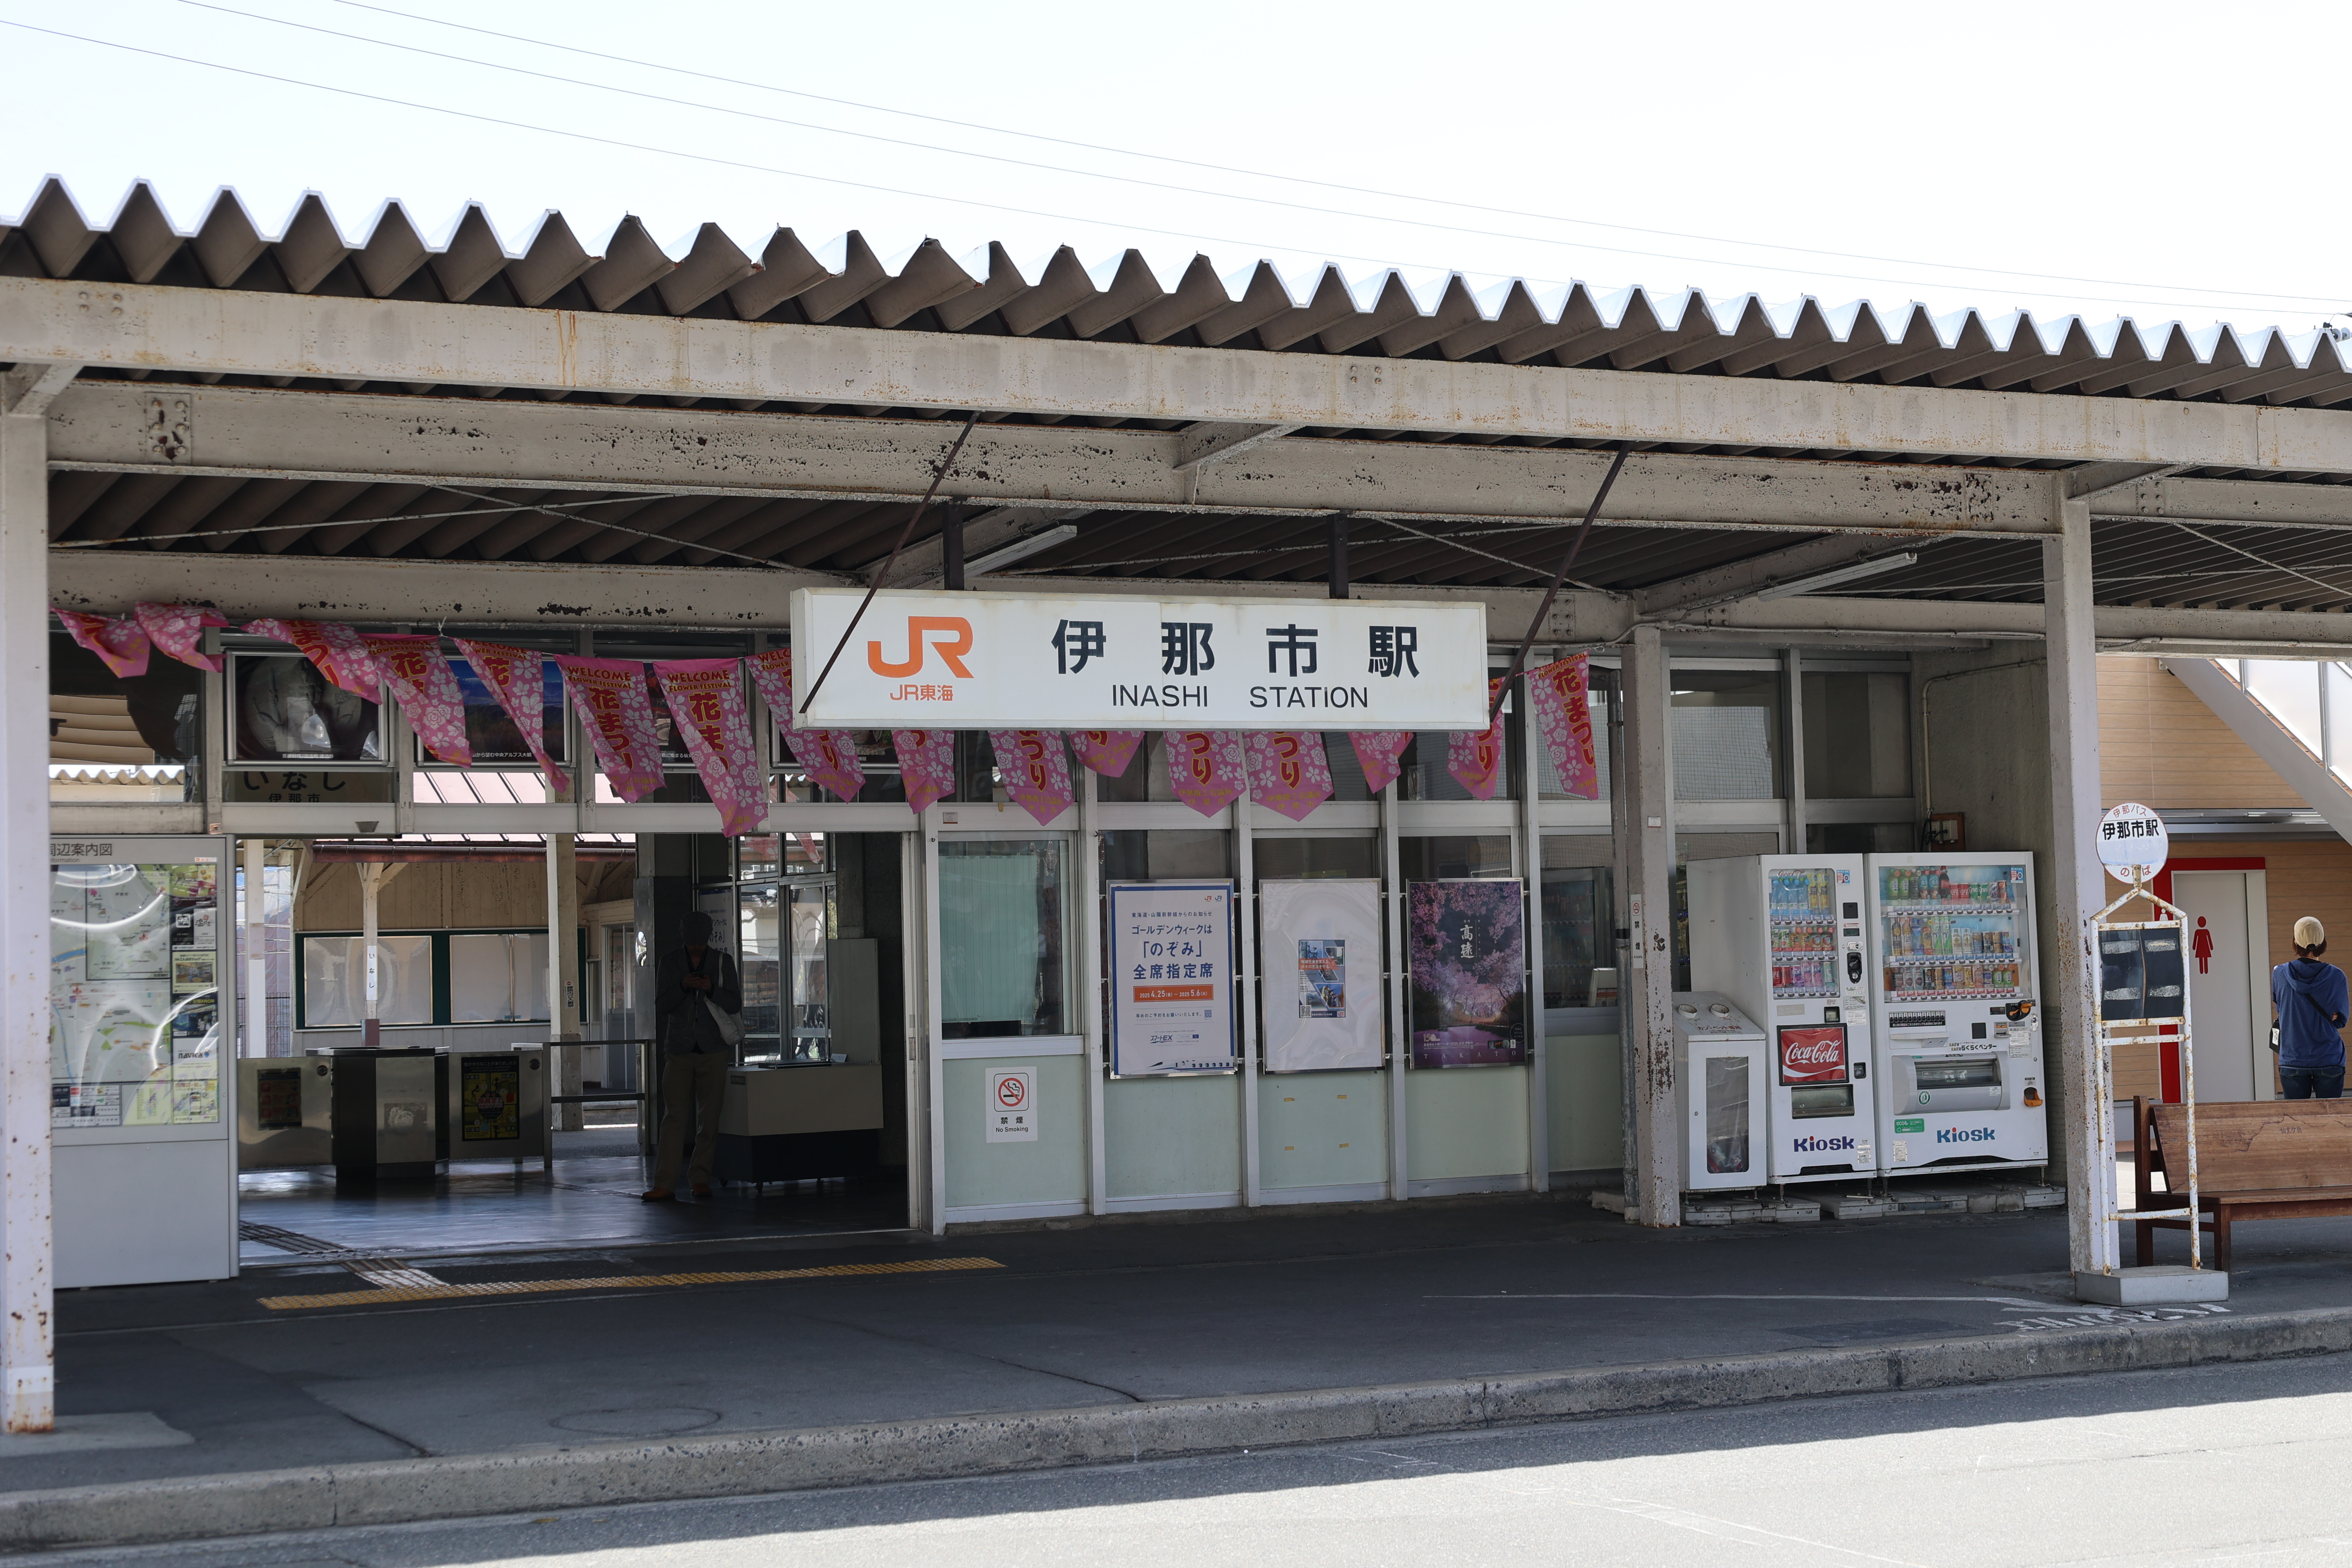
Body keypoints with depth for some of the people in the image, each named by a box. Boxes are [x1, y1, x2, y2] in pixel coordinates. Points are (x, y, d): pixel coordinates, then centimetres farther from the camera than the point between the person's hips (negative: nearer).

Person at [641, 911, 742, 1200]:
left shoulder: (723, 962, 5)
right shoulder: (670, 962, 5)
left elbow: (735, 1004, 3)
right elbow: (661, 1006, 2)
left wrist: (712, 989, -14)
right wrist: (683, 987, -15)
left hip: (713, 1051, 0)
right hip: (679, 1051, 0)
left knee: (708, 1118, 2)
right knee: (674, 1117, -6)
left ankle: (701, 1179, 10)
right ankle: (665, 1185, -8)